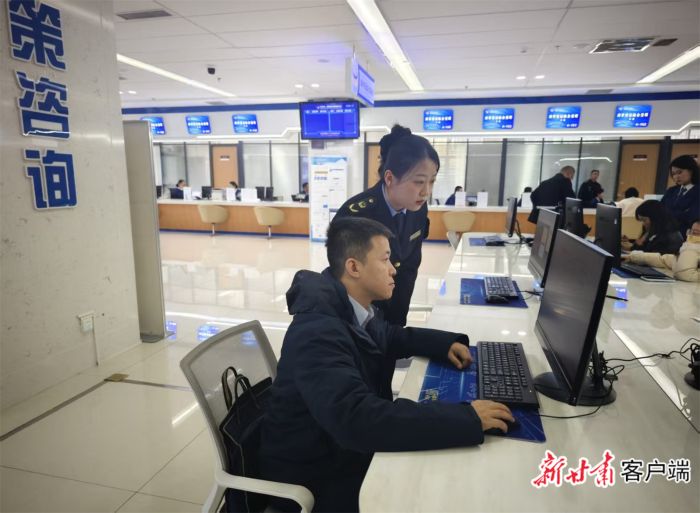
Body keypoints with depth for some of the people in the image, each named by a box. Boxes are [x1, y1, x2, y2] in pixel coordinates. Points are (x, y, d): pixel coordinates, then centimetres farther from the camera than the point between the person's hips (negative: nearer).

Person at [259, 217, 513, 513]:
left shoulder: (355, 309, -5)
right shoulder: (318, 332, -32)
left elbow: (391, 337, 15)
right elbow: (357, 419, -41)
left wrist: (446, 344, -1)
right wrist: (467, 418, -38)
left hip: (347, 447, 8)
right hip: (314, 475, -7)